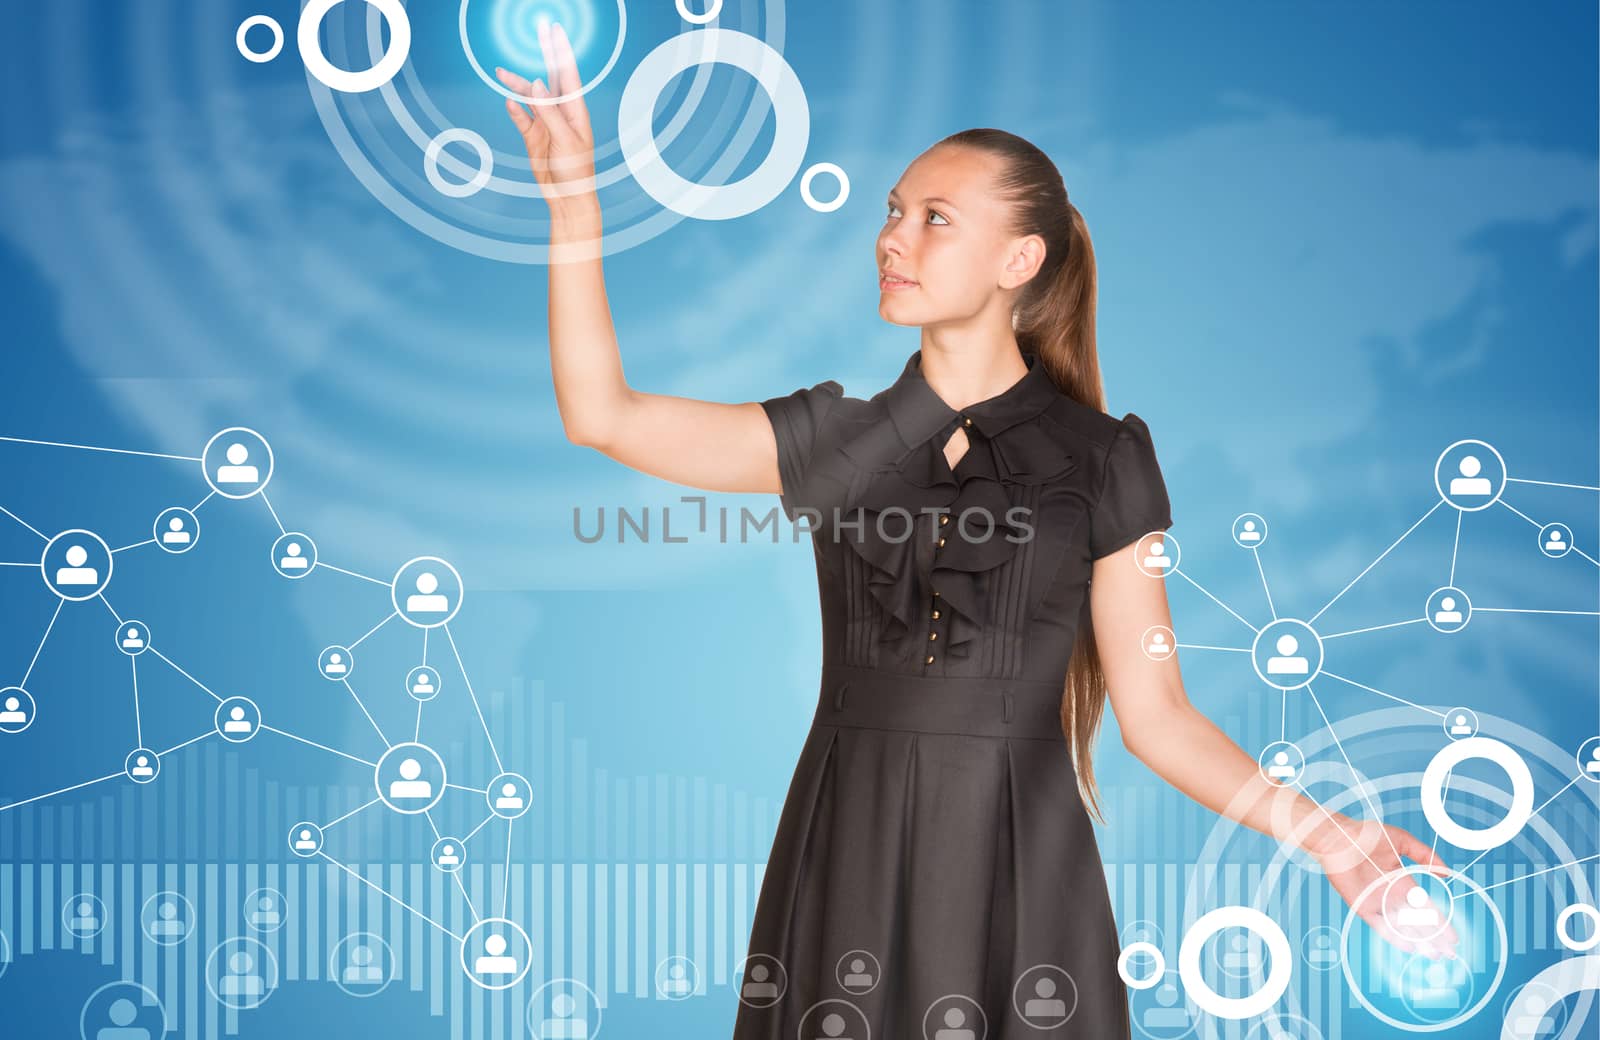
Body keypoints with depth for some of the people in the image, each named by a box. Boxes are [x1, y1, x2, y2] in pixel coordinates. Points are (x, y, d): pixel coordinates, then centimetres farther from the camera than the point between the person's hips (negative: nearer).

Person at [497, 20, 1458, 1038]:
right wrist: (575, 199, -3)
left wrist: (1318, 830, -12)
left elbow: (1156, 712, 0)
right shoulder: (837, 439, 7)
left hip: (1021, 877, -2)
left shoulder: (1101, 460, 0)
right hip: (848, 871, 2)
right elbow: (605, 415, 1)